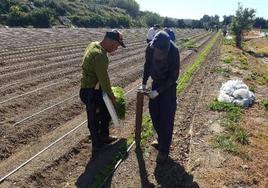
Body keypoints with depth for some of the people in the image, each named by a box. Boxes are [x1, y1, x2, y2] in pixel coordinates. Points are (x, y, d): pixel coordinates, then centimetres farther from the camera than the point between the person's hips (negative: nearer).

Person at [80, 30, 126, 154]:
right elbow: (104, 79, -23)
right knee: (94, 119, 8)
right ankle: (97, 145, 27)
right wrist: (111, 95, -8)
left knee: (106, 112, 23)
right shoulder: (100, 56, -30)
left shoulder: (94, 44, 1)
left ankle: (104, 136, 41)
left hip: (95, 88, 10)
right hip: (91, 92, -10)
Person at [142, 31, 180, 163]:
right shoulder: (150, 47, -14)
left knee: (166, 117, -4)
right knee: (154, 111, 12)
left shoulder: (174, 51, -28)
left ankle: (164, 150, 6)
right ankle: (161, 139, 32)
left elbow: (174, 76, -22)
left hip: (169, 85, -5)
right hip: (156, 82, 5)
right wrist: (144, 83, 4)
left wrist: (158, 91, -22)